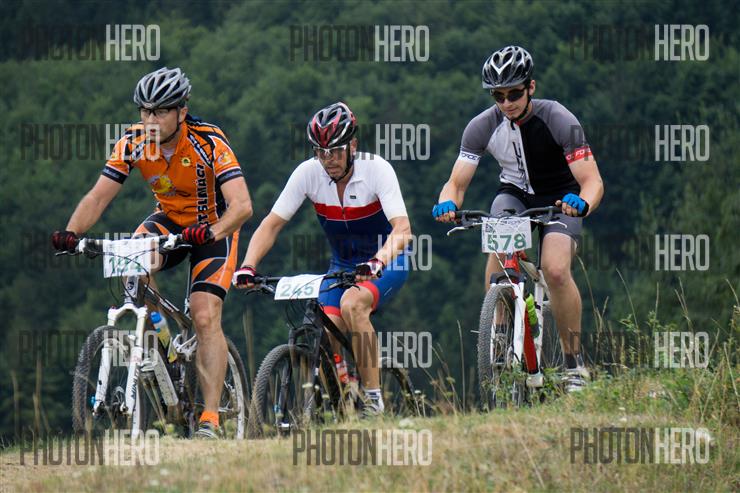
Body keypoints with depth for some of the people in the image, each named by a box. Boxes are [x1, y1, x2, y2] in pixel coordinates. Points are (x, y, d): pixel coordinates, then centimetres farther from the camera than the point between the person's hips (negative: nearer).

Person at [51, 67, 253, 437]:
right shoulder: (133, 143, -16)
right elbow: (98, 196, -16)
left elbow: (242, 205, -35)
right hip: (169, 221, 4)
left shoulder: (208, 142, -27)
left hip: (212, 228, -3)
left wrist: (211, 233, -54)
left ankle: (210, 417, -18)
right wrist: (71, 233, -34)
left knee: (205, 317, -19)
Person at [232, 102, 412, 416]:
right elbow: (272, 224, -12)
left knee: (351, 303, -32)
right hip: (342, 265, 4)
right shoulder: (308, 173, -14)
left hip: (386, 263, -4)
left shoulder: (377, 169, -23)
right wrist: (248, 265, -29)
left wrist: (378, 261, -52)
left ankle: (373, 397, -23)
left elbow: (402, 229, -33)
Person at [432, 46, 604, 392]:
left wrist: (582, 203, -51)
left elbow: (593, 180, -27)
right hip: (515, 194, 2)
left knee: (555, 270, -27)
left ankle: (574, 362, -10)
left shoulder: (558, 120, -24)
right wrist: (446, 203, -39)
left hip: (559, 198, -2)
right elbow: (456, 183, -14)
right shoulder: (482, 126, -16)